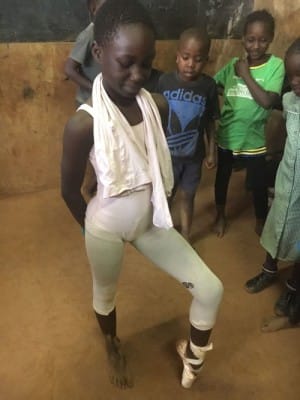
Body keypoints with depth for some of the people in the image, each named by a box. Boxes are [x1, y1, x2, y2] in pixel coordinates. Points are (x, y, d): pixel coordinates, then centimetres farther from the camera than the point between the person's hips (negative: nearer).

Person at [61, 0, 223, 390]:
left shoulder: (159, 106, -10)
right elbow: (70, 189, -11)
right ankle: (113, 348, 58)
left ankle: (192, 358, 35)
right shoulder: (84, 123, -26)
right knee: (105, 295, 23)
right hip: (107, 227, -4)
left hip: (152, 221, 5)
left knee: (211, 289, 4)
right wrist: (93, 227, 6)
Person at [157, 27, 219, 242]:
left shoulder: (209, 85, -10)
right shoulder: (164, 81, -12)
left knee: (187, 196, 16)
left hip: (194, 154, 1)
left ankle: (185, 236, 37)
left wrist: (212, 151, 2)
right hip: (167, 152, 0)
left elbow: (210, 122, -1)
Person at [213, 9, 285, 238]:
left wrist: (246, 75, -19)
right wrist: (230, 93, -11)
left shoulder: (276, 65, -11)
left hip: (253, 138, -2)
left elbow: (268, 102, -23)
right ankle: (220, 215, 42)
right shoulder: (234, 64, -2)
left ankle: (261, 222, 36)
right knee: (222, 177, 18)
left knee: (258, 184, 10)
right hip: (227, 134, 3)